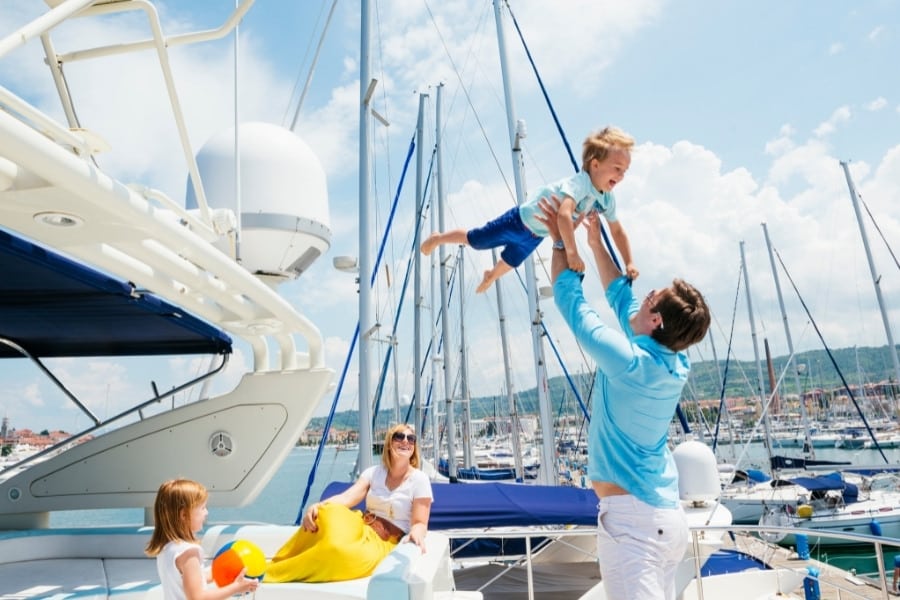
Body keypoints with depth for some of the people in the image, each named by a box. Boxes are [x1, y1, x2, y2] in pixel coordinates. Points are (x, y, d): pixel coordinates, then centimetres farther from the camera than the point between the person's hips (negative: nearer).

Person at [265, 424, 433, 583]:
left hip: (385, 544, -4)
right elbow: (348, 497, -7)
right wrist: (318, 506, -26)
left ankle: (271, 576, -24)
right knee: (330, 512, -31)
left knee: (338, 550, -37)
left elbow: (420, 523, -5)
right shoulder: (373, 472, 7)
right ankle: (274, 568, -23)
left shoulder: (420, 479, -3)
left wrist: (416, 534, -30)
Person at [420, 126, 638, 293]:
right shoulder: (578, 183, -39)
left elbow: (618, 232, -5)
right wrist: (572, 253, -58)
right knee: (474, 240, 11)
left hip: (536, 235, 8)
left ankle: (491, 276, 66)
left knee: (510, 262, 33)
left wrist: (628, 263, -14)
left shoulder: (607, 199, -14)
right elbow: (564, 214, -56)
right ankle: (438, 238, 39)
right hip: (520, 220, -8)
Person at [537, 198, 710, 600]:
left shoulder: (629, 361, -19)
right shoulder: (677, 365, 3)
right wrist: (595, 242, 21)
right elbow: (622, 298, 16)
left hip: (632, 519, -9)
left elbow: (570, 299, -9)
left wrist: (561, 239, 4)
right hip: (668, 517, 9)